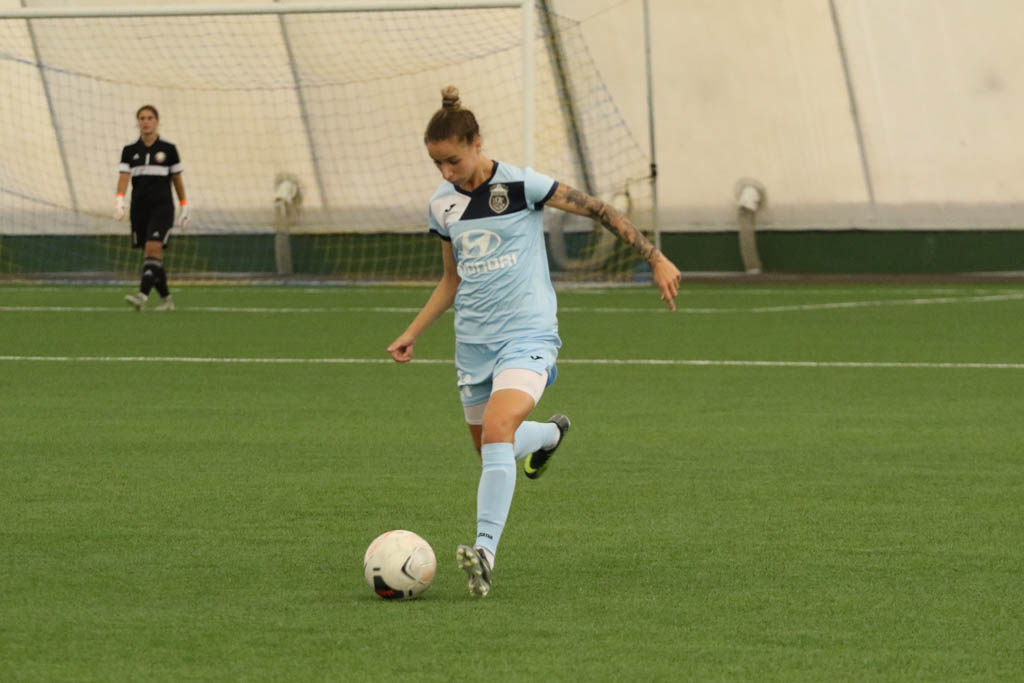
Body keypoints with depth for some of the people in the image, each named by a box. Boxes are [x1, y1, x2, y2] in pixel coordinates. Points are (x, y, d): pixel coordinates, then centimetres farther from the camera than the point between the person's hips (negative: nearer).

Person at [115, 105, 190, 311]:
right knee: (152, 255, 6)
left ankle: (142, 294, -31)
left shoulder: (168, 149, 3)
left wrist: (184, 206, 10)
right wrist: (119, 199, -22)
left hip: (162, 207, -3)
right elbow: (124, 177, -5)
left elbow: (177, 179, 10)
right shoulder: (130, 151, 6)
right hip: (139, 207, 3)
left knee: (153, 248, -20)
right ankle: (166, 298, 19)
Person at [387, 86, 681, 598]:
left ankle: (485, 550, -31)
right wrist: (412, 334, 13)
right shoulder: (441, 206, 6)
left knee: (497, 431, -27)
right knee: (488, 447, 13)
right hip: (474, 340, 6)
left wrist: (655, 259, -9)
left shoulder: (520, 185, -10)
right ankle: (550, 433, 47)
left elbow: (599, 211, -6)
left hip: (527, 334, -6)